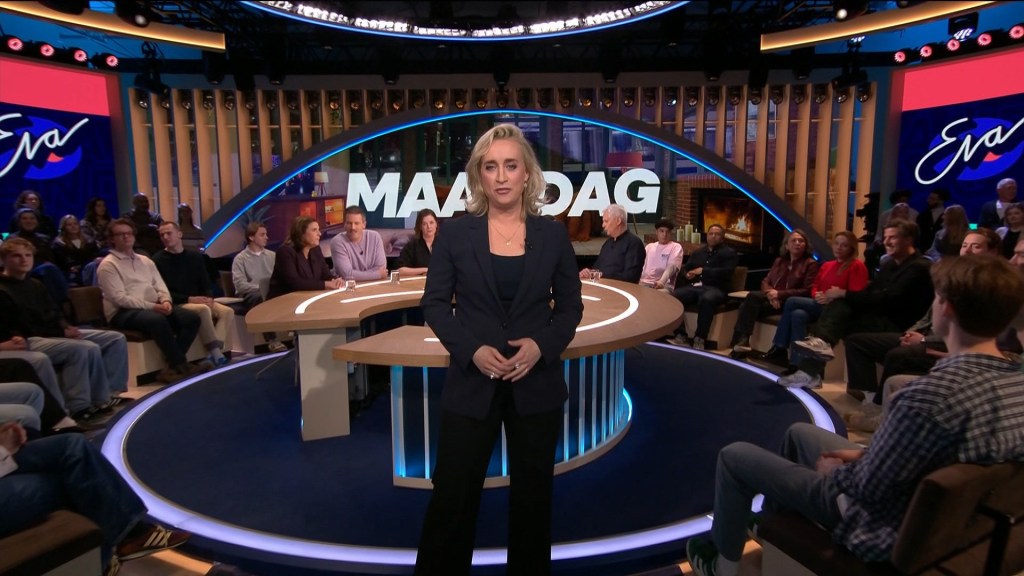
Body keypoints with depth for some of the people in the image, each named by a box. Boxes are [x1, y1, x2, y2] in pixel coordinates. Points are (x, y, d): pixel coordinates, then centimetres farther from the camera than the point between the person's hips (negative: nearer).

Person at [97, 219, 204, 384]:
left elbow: (160, 286, 16)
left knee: (192, 318, -15)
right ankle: (181, 366, -27)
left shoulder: (145, 261, 21)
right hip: (124, 312, -7)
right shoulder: (108, 265, -2)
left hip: (154, 308, 7)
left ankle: (172, 367, -20)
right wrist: (151, 306, -20)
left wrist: (165, 301, -8)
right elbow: (120, 299, -13)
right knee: (158, 320, -38)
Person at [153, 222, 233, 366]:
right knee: (203, 310, -35)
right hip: (176, 305, -5)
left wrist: (209, 298, -9)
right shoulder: (158, 260, -2)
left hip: (199, 301, 5)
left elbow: (206, 284, 13)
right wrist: (189, 299, -18)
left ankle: (215, 352, -32)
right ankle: (215, 353, -31)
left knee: (228, 311, -21)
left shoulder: (195, 256, 13)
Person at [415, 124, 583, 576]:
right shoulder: (455, 234, -3)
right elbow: (434, 303, -1)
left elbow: (571, 306, 5)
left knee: (532, 492, 16)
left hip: (536, 384, 2)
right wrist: (471, 350, -16)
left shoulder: (553, 235, 0)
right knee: (453, 493, 6)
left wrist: (543, 345, -14)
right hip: (471, 383, -1)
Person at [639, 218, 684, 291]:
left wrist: (661, 282, -30)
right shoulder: (649, 246, 23)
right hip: (644, 283, 4)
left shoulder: (676, 247, 7)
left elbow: (671, 267, -10)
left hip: (664, 286, -4)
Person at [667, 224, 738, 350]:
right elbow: (685, 268, 26)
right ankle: (681, 336, -23)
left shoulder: (729, 253, 10)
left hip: (715, 288, -5)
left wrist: (703, 271, -10)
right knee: (672, 296, -25)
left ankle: (699, 339, -33)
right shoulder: (698, 252, 27)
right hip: (694, 286, 5)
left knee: (707, 299, -42)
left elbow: (726, 272, -6)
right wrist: (687, 274, 1)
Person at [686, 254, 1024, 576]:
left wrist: (834, 473, -6)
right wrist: (867, 455, 4)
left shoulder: (936, 392, -36)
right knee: (800, 433, 27)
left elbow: (870, 487, -27)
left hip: (884, 530, -8)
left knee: (734, 455, 5)